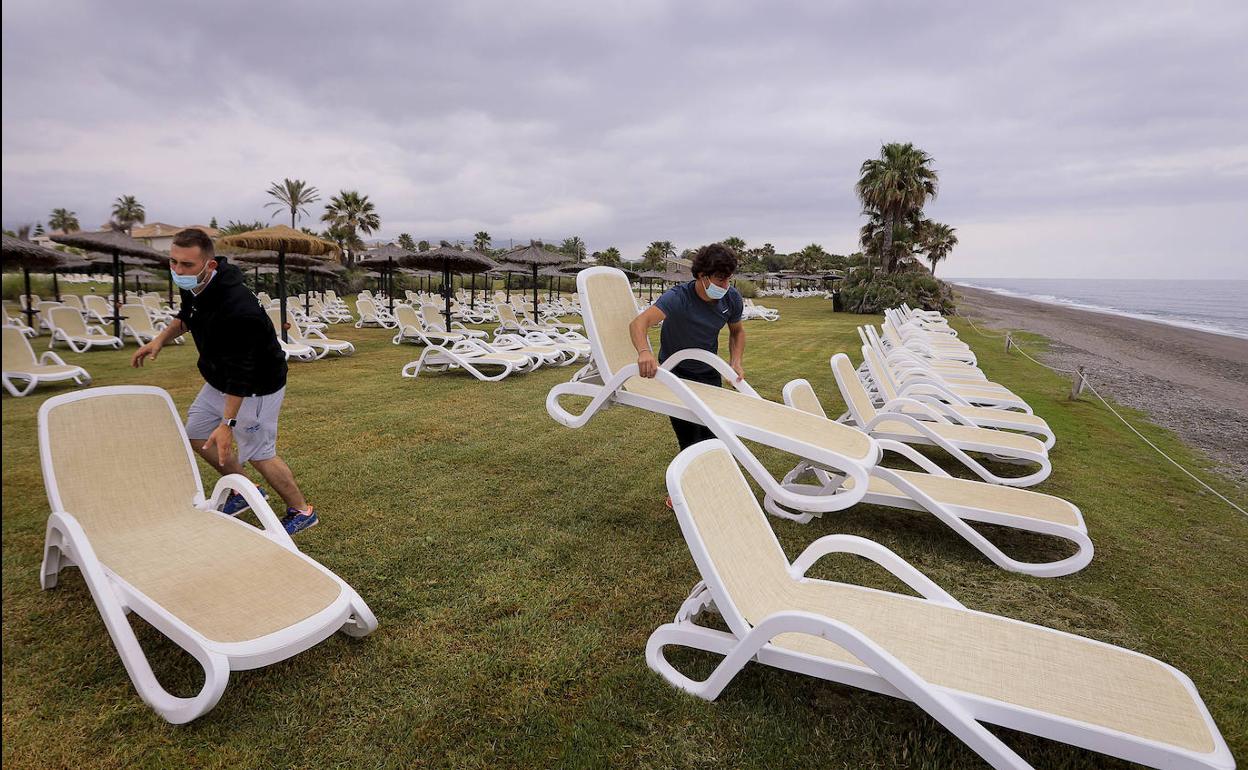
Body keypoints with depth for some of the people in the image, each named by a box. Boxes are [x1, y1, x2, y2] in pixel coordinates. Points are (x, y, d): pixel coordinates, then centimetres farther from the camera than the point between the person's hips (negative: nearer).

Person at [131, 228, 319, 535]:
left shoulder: (237, 308, -36)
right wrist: (161, 339, 0)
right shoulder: (193, 286, -8)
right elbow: (187, 315, 17)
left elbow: (240, 374, -31)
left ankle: (302, 512, 18)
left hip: (256, 387, -9)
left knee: (258, 454, -1)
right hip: (219, 380, 9)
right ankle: (244, 491, 34)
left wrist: (227, 422, -28)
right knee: (197, 435, 17)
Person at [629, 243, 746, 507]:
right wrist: (644, 352, -66)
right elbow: (639, 323, -45)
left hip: (709, 373, 5)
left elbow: (737, 331, 11)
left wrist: (736, 361, -6)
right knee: (691, 439, -11)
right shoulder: (678, 297, -28)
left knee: (711, 436, 5)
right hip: (674, 373, -5)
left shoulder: (732, 299, -10)